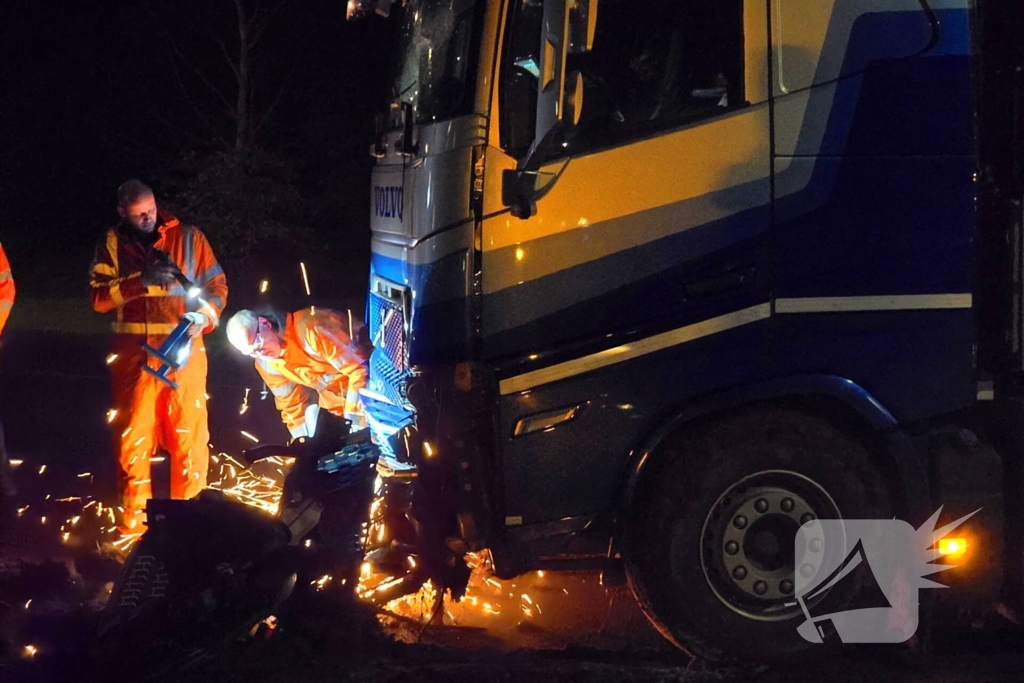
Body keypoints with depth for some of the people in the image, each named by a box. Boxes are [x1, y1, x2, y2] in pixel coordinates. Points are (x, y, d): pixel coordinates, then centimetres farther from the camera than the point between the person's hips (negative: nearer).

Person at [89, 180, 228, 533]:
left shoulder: (188, 237, 4)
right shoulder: (113, 244, 4)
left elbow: (217, 285, 6)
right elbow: (99, 297, -5)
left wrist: (205, 316, -13)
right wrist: (140, 281, -19)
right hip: (134, 353, 0)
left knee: (189, 431, -1)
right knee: (133, 433, 4)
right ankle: (134, 514, 15)